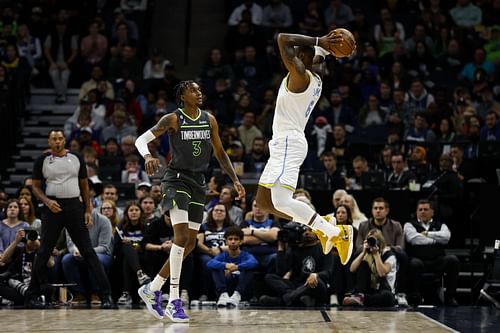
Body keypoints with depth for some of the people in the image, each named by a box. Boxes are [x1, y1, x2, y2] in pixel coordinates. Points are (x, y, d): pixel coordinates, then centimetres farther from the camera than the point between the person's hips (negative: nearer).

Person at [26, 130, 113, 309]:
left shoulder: (76, 158, 8)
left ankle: (106, 294, -5)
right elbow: (36, 186, 6)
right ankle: (33, 294, 14)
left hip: (74, 206, 1)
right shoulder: (42, 160, 3)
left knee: (87, 250, -2)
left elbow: (84, 186, 12)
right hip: (53, 207, -1)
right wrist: (47, 201, -12)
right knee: (44, 252, 4)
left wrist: (88, 210, 4)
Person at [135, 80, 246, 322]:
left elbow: (220, 153, 16)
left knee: (190, 243, 7)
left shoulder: (209, 120, 8)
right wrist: (147, 156, -34)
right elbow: (141, 140, -12)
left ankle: (153, 289, 21)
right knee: (181, 236, -20)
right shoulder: (173, 119, -7)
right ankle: (174, 302, -18)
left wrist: (235, 181, 8)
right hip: (177, 179, -7)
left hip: (198, 183, 7)